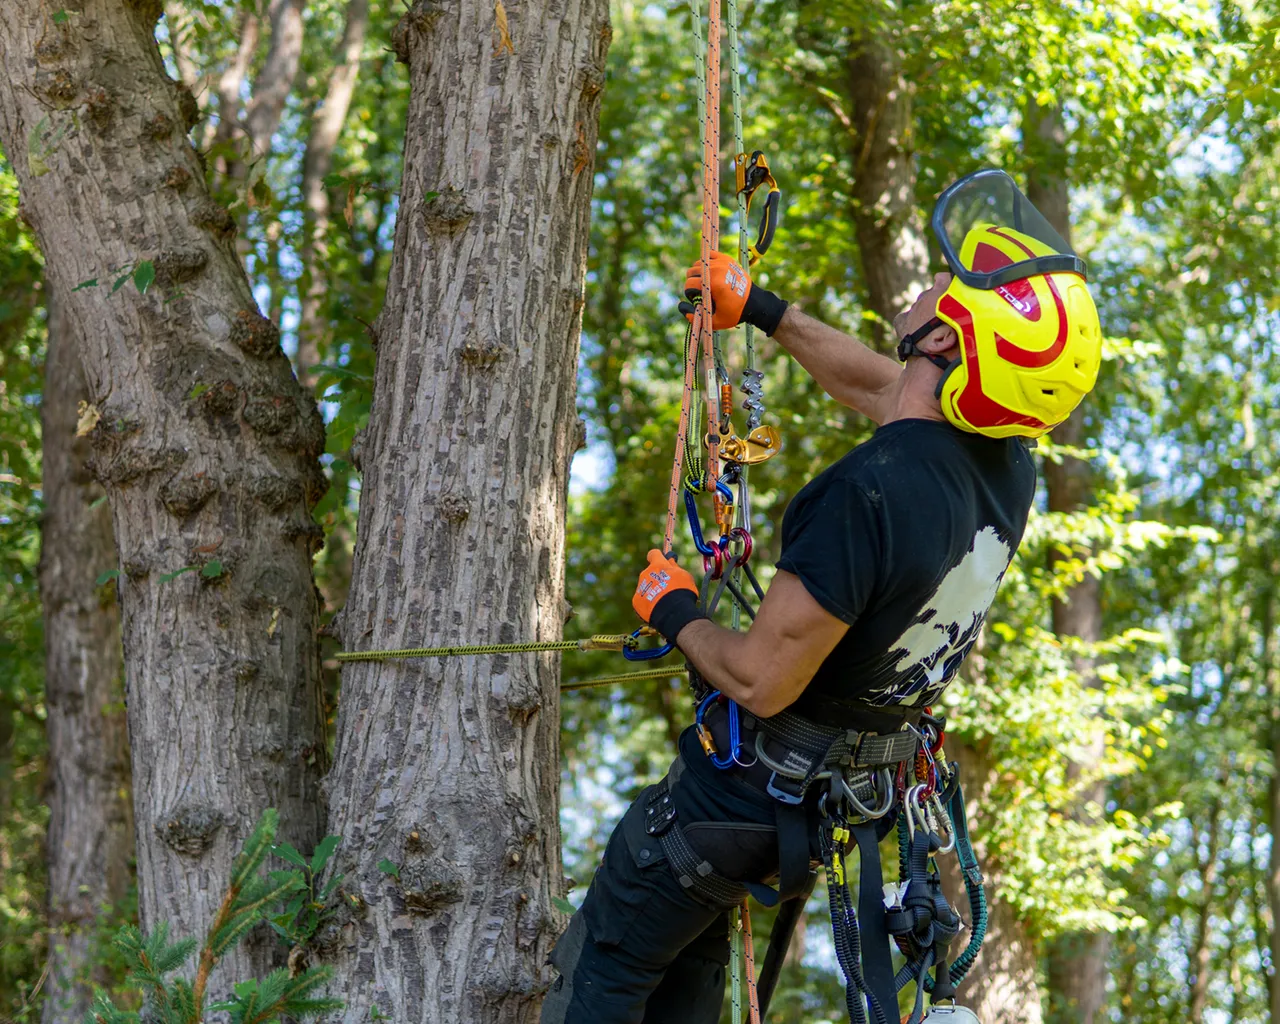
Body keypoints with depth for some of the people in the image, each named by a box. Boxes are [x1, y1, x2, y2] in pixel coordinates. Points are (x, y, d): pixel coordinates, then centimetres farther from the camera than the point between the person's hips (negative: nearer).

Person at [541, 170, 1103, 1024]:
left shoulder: (872, 495, -35)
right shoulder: (1009, 471, -9)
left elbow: (760, 681, -29)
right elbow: (877, 386, 13)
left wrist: (674, 613, -9)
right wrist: (763, 311, 24)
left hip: (754, 788, -8)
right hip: (858, 785, 8)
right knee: (692, 956, 28)